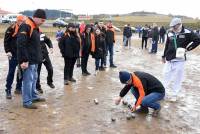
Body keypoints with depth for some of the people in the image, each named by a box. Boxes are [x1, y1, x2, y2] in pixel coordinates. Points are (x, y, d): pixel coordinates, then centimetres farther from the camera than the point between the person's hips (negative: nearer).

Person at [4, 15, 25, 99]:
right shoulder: (11, 29, -8)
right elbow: (6, 41, -7)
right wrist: (8, 51, -14)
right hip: (13, 55, -5)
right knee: (11, 72, -3)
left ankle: (18, 88, 23)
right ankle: (8, 90, 5)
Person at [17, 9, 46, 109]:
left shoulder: (35, 28, 14)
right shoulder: (26, 26, -17)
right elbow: (21, 45, -23)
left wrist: (38, 57, 18)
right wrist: (23, 60, -25)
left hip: (34, 60, 10)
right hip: (28, 61, -10)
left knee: (34, 78, 18)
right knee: (28, 80, -4)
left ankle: (34, 96, 31)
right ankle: (27, 102, 3)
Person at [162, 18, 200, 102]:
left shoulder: (187, 33, -8)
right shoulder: (170, 33, 5)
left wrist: (188, 48, -10)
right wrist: (164, 56, 18)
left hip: (180, 59, -3)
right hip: (169, 59, 4)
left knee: (178, 78, 5)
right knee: (166, 75, 10)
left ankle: (174, 94, 16)